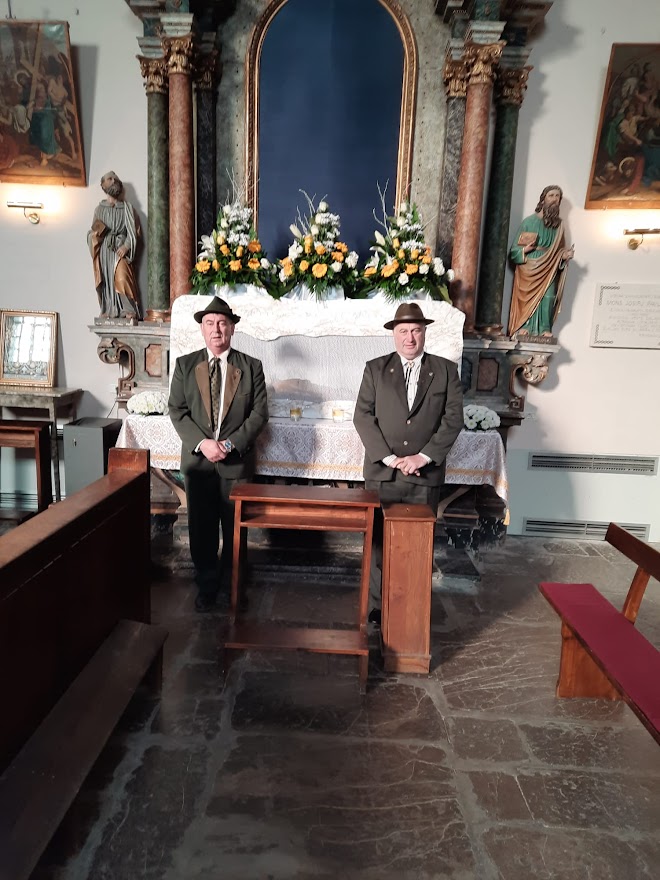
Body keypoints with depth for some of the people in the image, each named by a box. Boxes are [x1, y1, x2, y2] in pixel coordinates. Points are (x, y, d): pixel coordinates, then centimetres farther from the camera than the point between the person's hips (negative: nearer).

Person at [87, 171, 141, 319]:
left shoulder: (127, 207, 11)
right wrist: (97, 231, -8)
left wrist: (126, 246, -12)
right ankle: (108, 312, 4)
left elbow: (134, 230, 3)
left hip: (121, 249, -3)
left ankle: (129, 312, -19)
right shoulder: (100, 208, 16)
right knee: (105, 280, -1)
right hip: (104, 249, 3)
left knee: (122, 279, -20)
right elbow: (93, 233, 16)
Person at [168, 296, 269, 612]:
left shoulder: (251, 367, 1)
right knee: (201, 527, 9)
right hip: (197, 459, 1)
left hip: (237, 461, -1)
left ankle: (231, 585, 28)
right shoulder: (185, 365, 4)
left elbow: (259, 413, -4)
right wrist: (202, 443, -15)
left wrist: (231, 444, -16)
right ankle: (206, 585, 26)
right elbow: (177, 411, -1)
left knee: (235, 527, 9)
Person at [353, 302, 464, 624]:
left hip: (426, 474, 0)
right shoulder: (375, 369, 6)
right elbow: (363, 416, -1)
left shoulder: (446, 370, 7)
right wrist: (389, 457, -11)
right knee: (379, 542, 5)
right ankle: (378, 606, 18)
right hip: (382, 472, 0)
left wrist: (423, 457, -10)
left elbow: (453, 419, 0)